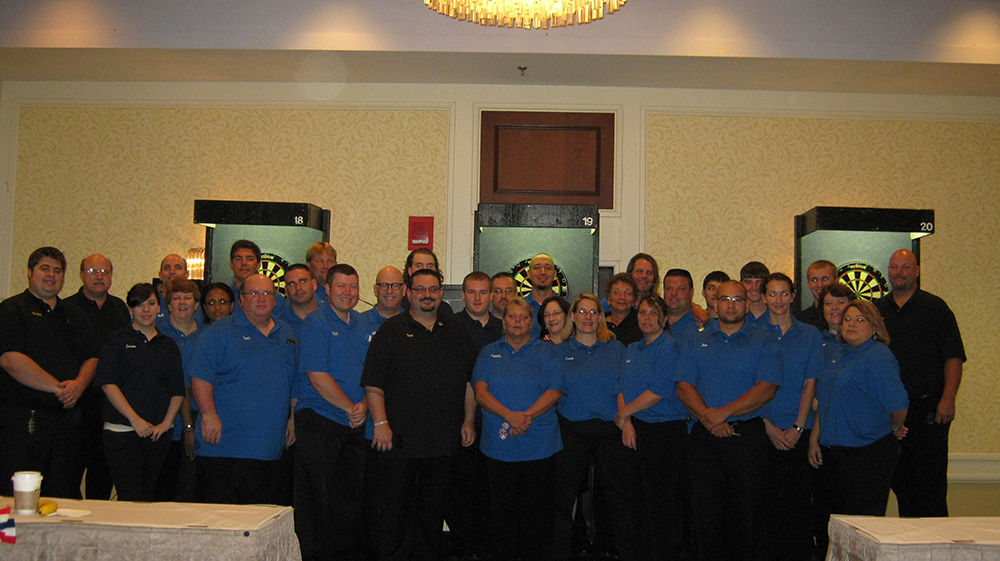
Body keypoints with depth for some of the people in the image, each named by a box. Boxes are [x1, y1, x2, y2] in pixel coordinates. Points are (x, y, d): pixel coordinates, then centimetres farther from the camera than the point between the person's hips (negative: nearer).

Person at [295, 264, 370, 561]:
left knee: (352, 495, 9)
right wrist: (350, 408, -12)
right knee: (317, 497, -2)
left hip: (354, 425, 6)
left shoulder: (362, 325, 13)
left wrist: (364, 405, -3)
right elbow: (317, 376, -15)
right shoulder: (315, 323, -8)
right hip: (319, 422, -6)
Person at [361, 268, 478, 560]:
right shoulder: (392, 330, 0)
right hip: (400, 438, -3)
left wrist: (468, 421, 8)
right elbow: (373, 382, -5)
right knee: (394, 506, 1)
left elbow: (470, 381, 15)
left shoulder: (456, 331, 12)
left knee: (433, 507, 12)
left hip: (443, 437, 3)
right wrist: (380, 423, -13)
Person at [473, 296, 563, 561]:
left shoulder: (545, 352, 8)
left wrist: (526, 415, -16)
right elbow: (480, 391, -1)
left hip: (539, 445, -1)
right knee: (502, 508, 4)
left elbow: (555, 391, -3)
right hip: (499, 444, 1)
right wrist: (509, 416, -16)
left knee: (537, 507, 1)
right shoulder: (489, 353, 12)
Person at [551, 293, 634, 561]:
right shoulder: (559, 352, 8)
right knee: (564, 495, 2)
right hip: (572, 431, 0)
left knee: (620, 494, 2)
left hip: (610, 429, 1)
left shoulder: (616, 349, 10)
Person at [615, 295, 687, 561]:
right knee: (643, 499, 11)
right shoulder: (632, 349, 15)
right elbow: (623, 388, 12)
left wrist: (624, 413, -9)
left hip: (667, 431, -7)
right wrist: (627, 422, -4)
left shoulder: (668, 347, -8)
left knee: (664, 501, -3)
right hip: (638, 430, 7)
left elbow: (659, 392, -17)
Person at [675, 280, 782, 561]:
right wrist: (707, 417, -13)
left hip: (748, 436, -2)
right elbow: (684, 387, 4)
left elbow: (766, 389, -7)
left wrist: (723, 413, -16)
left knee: (749, 512, -1)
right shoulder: (697, 343, 13)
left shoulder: (764, 343, 4)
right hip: (705, 437, 3)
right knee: (706, 511, 5)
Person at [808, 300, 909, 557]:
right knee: (826, 526, 15)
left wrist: (895, 430, -3)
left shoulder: (878, 356, -12)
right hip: (831, 453, 9)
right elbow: (825, 402, 21)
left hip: (867, 456, -9)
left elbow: (898, 403, -21)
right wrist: (814, 439, 14)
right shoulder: (842, 356, 15)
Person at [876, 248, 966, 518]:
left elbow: (953, 358, -5)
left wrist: (948, 398, -16)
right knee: (900, 480, 9)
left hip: (927, 408, -4)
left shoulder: (935, 307, 0)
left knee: (930, 481, -4)